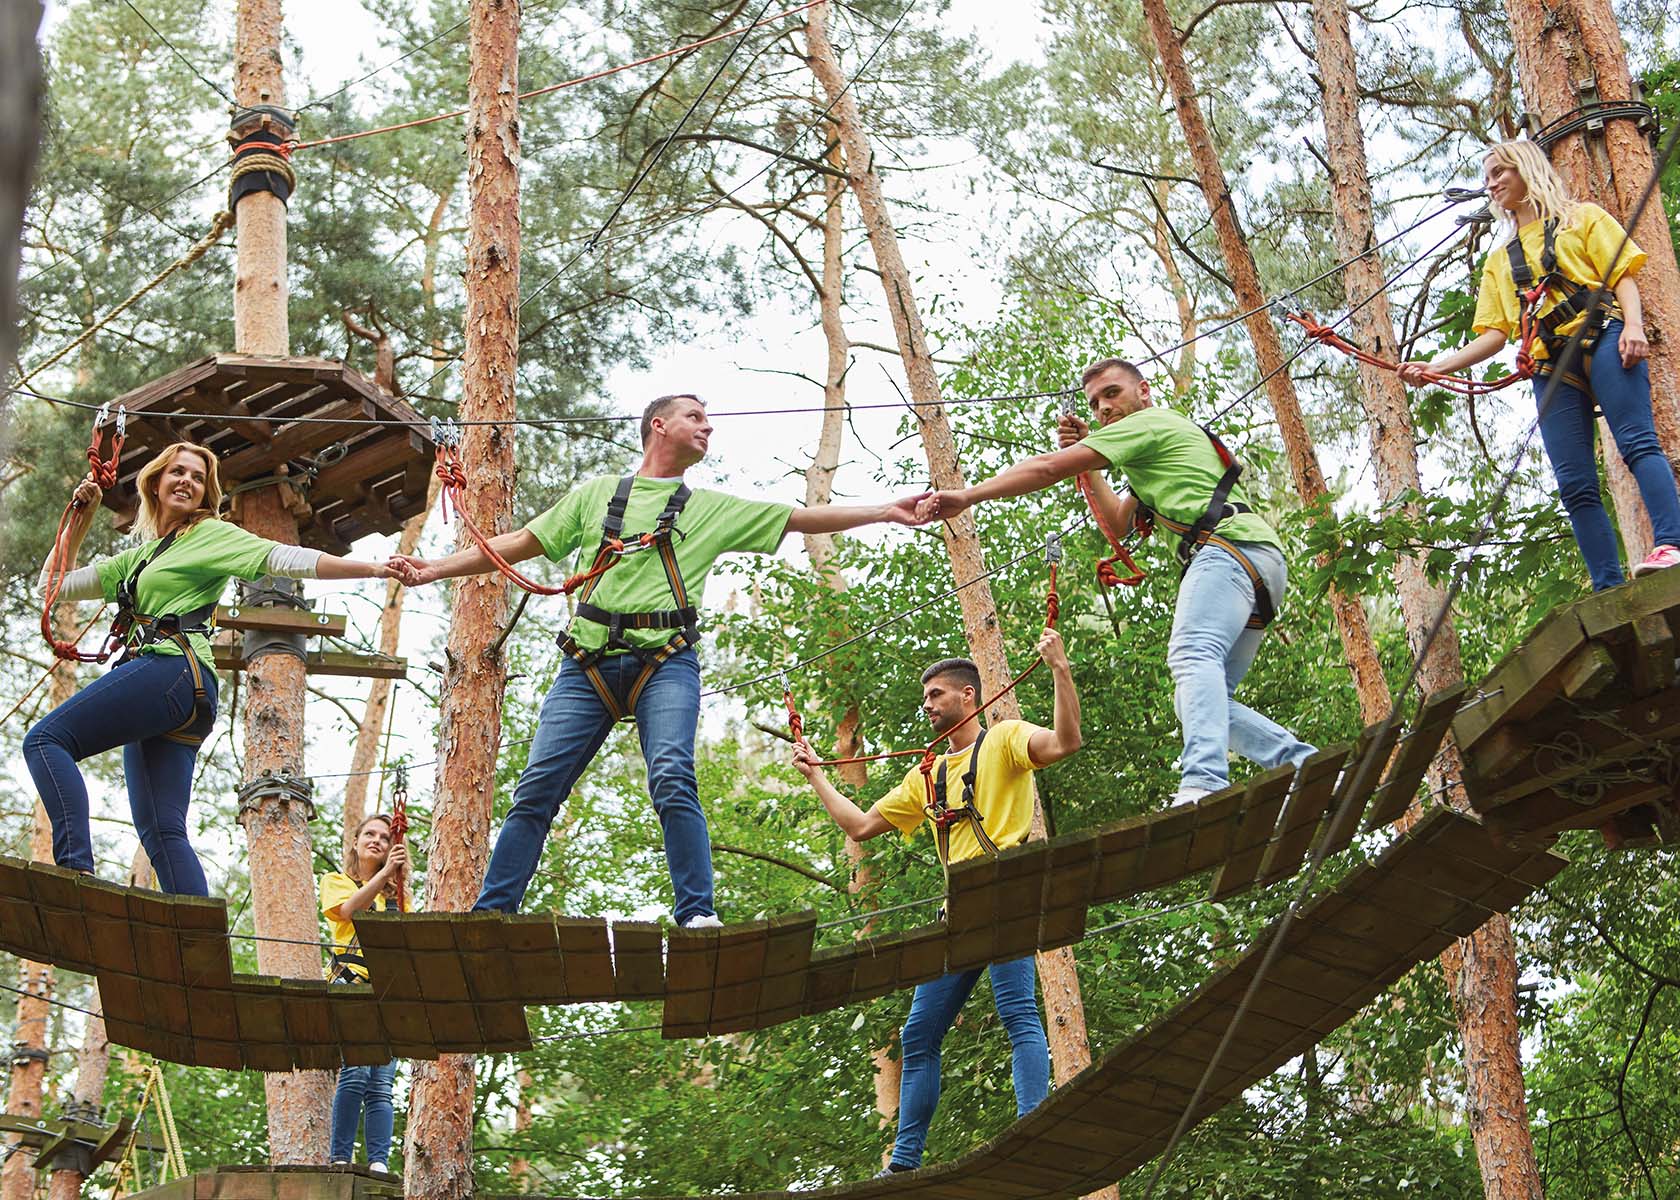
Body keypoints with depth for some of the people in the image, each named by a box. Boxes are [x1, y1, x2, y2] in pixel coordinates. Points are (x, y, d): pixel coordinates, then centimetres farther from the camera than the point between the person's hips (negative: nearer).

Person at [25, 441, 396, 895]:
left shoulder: (212, 534, 11)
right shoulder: (138, 558, 31)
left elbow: (283, 558, -1)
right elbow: (55, 585, 32)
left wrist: (374, 568, -12)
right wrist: (79, 519, 26)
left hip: (173, 668, -7)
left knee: (46, 739, -17)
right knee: (162, 831, -5)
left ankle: (77, 867, -31)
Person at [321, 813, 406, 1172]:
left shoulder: (396, 895, 27)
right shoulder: (336, 881, 17)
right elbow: (350, 909, -5)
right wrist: (384, 873, -13)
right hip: (350, 984, -4)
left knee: (381, 1081, -7)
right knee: (355, 1071, -21)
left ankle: (379, 1163, -13)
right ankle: (340, 1159, -19)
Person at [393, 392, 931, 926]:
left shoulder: (714, 509, 21)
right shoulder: (595, 493, 22)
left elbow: (801, 518, 17)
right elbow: (521, 543, 23)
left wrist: (886, 511, 9)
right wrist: (436, 568, 18)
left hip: (665, 661, -1)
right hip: (589, 661, 1)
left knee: (673, 779, -22)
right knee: (537, 788, -5)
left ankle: (698, 915, -22)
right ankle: (490, 914, 1)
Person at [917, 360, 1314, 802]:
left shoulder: (1146, 423, 7)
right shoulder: (1155, 453, 37)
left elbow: (1047, 469, 2)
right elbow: (1118, 523, 39)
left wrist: (966, 496, 5)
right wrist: (1085, 461, 30)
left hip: (1231, 544, -10)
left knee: (1192, 655, -31)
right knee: (1202, 699, 7)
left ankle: (1203, 783, -53)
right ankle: (1305, 764, -3)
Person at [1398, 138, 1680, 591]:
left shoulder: (1582, 217, 18)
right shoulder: (1501, 259, 29)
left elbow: (1623, 277, 7)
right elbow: (1495, 334, 19)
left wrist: (1633, 325, -14)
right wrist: (1436, 367, 5)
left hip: (1602, 339, -4)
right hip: (1550, 366, 4)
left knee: (1637, 442, -24)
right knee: (1574, 483, -9)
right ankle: (1609, 593, -14)